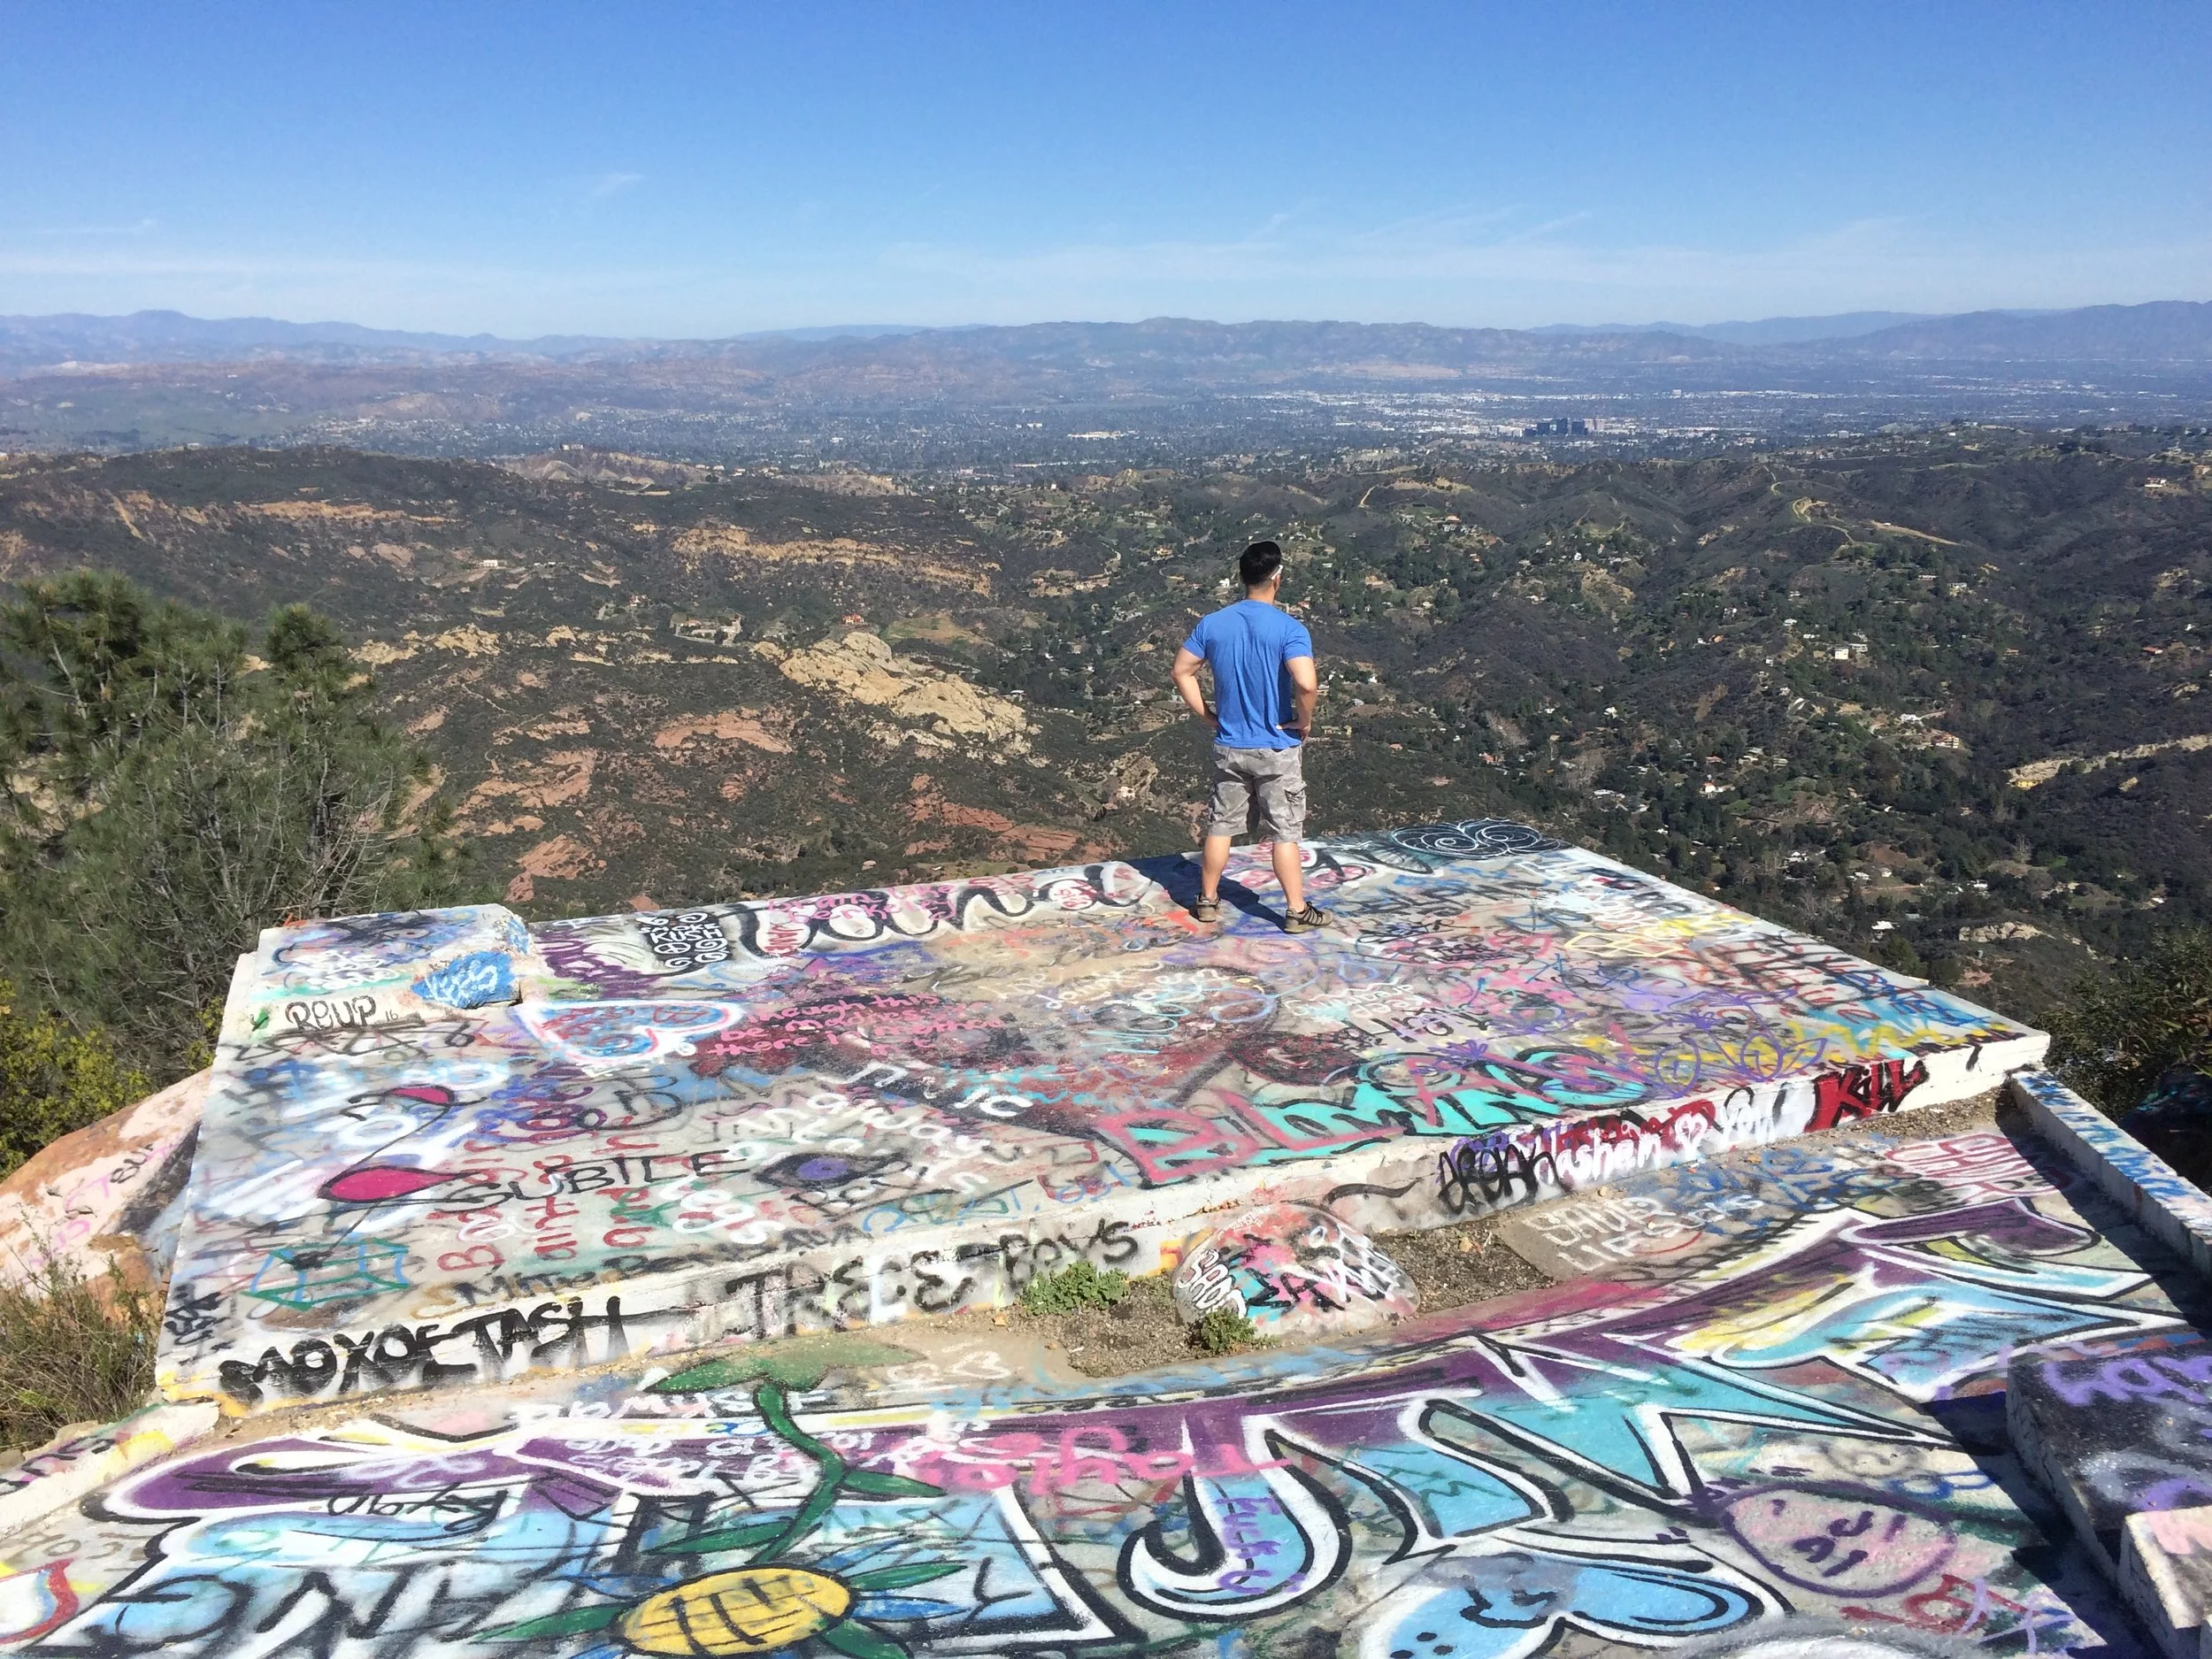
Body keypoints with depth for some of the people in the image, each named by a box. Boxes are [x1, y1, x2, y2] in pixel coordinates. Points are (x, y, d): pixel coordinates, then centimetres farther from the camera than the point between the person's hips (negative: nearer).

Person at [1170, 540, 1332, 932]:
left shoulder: (1212, 624, -2)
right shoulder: (1289, 628, -17)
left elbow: (1182, 671, 3)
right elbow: (1307, 683, -29)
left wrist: (1207, 716, 9)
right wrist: (1305, 721, -11)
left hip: (1229, 748, 4)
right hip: (1278, 749, -4)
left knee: (1221, 825, 16)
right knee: (1285, 833, 5)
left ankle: (1208, 901, 27)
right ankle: (1297, 911, 13)